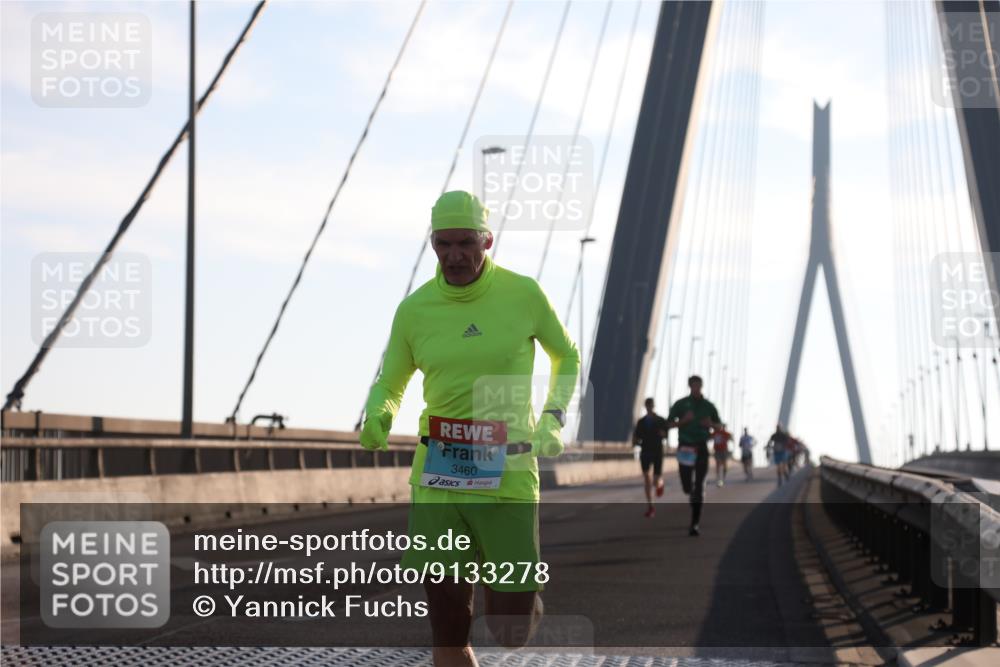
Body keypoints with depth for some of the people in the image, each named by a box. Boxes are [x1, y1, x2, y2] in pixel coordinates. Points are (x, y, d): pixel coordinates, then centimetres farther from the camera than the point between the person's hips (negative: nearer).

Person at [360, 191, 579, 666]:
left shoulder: (524, 294, -1)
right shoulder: (415, 309, 2)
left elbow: (566, 357, 16)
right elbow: (389, 386, 15)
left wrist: (553, 419, 2)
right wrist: (376, 417, -7)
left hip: (507, 478, -1)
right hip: (437, 480, 1)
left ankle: (526, 582, 36)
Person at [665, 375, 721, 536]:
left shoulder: (708, 406, 6)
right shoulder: (680, 404, 2)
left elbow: (718, 426, 14)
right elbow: (669, 424, 3)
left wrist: (710, 424, -9)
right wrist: (683, 420, -15)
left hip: (701, 448, 0)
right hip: (685, 448, 0)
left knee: (699, 487, -7)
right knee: (687, 486, 0)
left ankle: (695, 524, -6)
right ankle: (693, 497, 39)